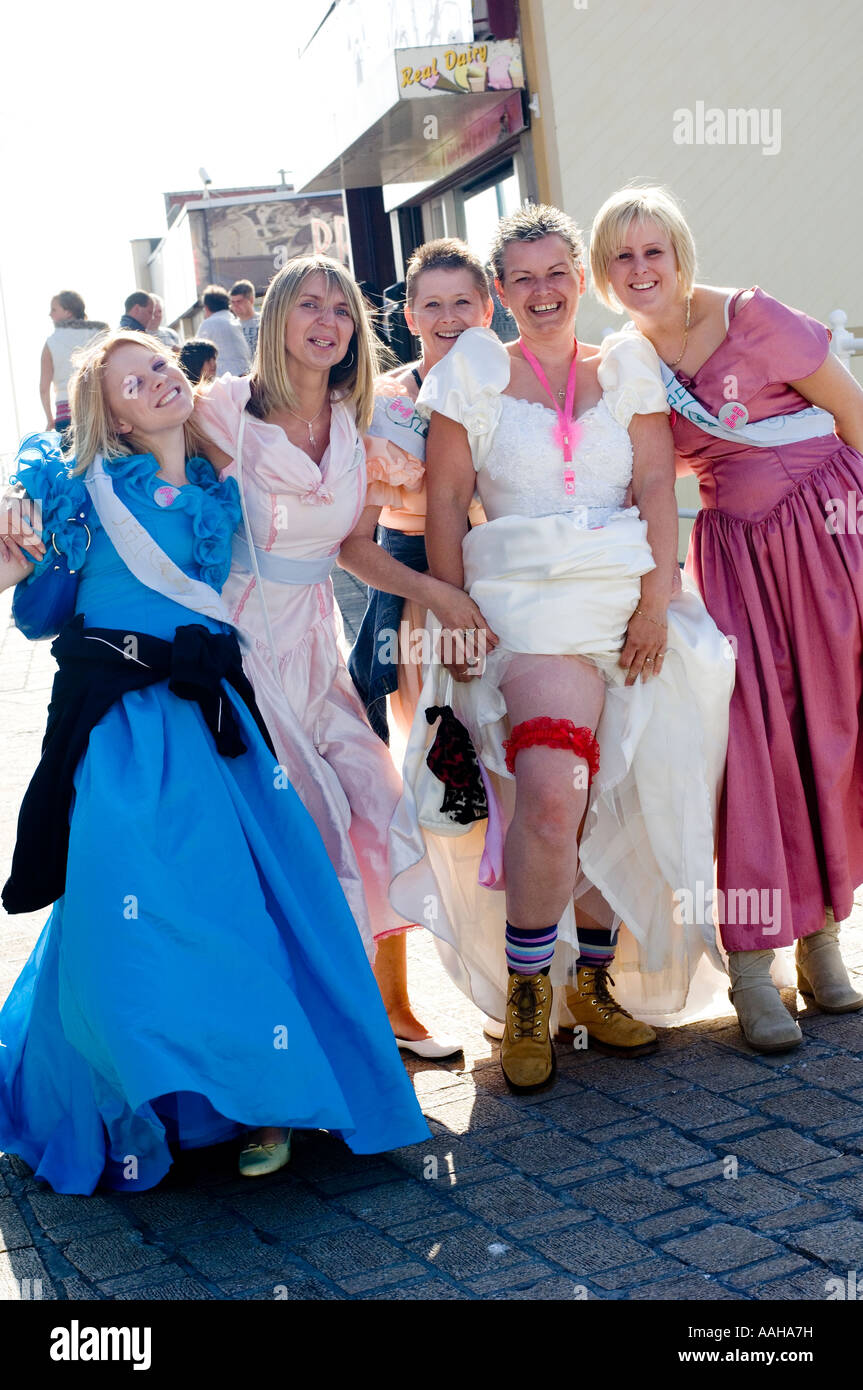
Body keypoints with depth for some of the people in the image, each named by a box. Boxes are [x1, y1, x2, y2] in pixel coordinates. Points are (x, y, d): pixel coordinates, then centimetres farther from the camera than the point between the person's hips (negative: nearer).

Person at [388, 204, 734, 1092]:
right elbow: (445, 499, 3)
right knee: (552, 798, -20)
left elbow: (656, 487, 5)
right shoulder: (476, 371, 8)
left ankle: (591, 979, 20)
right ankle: (525, 995, -3)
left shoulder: (625, 368, 14)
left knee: (616, 798, 0)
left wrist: (655, 603, -7)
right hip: (526, 602, -3)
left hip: (629, 600, 3)